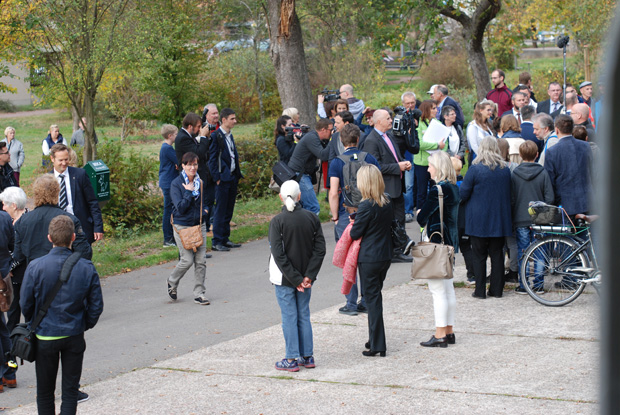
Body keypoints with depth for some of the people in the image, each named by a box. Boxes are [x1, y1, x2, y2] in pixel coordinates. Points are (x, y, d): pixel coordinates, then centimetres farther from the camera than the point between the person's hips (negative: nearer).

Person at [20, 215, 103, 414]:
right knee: (70, 390, 10)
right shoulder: (86, 267, -11)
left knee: (45, 391, 14)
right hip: (74, 336, 1)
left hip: (45, 336, -1)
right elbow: (96, 305, -4)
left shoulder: (35, 267, -14)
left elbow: (25, 304, -5)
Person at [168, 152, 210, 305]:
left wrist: (204, 210, 9)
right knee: (187, 260, -7)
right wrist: (189, 192, -20)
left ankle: (199, 294, 9)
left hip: (199, 225, 5)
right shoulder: (176, 183, -11)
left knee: (200, 261, 0)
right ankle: (172, 282, 22)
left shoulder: (200, 182, 7)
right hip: (182, 226, -5)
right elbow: (180, 207, -18)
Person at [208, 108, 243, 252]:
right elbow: (212, 159, -12)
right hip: (223, 178, -8)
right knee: (220, 210, -5)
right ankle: (217, 242, -2)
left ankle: (225, 239, 19)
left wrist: (238, 174, 13)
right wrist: (217, 178, -16)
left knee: (229, 210, 12)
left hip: (232, 178, 8)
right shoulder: (216, 136, -11)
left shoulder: (229, 135, 15)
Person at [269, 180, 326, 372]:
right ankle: (307, 356, 18)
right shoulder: (312, 218, -2)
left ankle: (292, 359, 7)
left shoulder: (277, 221, -13)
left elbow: (278, 254, -18)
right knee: (304, 316, 15)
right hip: (306, 278, 4)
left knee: (289, 318, 4)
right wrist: (308, 276, -7)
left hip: (285, 278, -4)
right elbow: (320, 249, -5)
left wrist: (295, 279, -14)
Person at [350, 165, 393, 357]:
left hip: (369, 259, -7)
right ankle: (375, 340, 26)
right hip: (385, 256, 7)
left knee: (372, 298, -1)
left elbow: (355, 234, -14)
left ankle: (377, 345, 1)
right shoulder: (387, 203, 3)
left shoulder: (367, 206, -19)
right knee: (375, 296, 18)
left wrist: (354, 224, 7)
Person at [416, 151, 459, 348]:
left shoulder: (438, 190, -18)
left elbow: (422, 218, -18)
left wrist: (420, 213, 4)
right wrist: (425, 215, 11)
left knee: (438, 289, -5)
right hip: (450, 241, 9)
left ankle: (440, 335, -2)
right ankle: (449, 331, 20)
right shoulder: (454, 188, 9)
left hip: (437, 243, -9)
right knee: (448, 288, 14)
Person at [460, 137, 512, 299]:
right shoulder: (505, 170, 0)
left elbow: (463, 193, -9)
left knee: (479, 255, 4)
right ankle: (497, 289, 13)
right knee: (497, 254, 10)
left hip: (479, 220, -3)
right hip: (499, 219, 3)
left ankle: (480, 290, 5)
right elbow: (508, 193, 11)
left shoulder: (475, 169, -13)